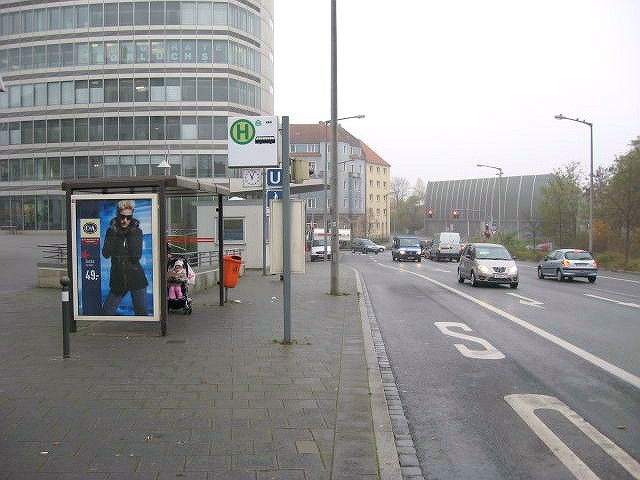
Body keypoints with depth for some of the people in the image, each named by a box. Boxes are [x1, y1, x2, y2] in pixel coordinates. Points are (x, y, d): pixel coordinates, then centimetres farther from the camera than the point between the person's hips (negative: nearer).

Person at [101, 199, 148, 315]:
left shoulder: (137, 231, -2)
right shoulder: (112, 231, 1)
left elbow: (136, 256, -14)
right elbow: (106, 254, -10)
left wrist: (132, 235, -17)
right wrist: (112, 235, -16)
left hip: (136, 278, -1)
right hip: (118, 279, 1)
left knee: (142, 312, 3)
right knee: (107, 311, 2)